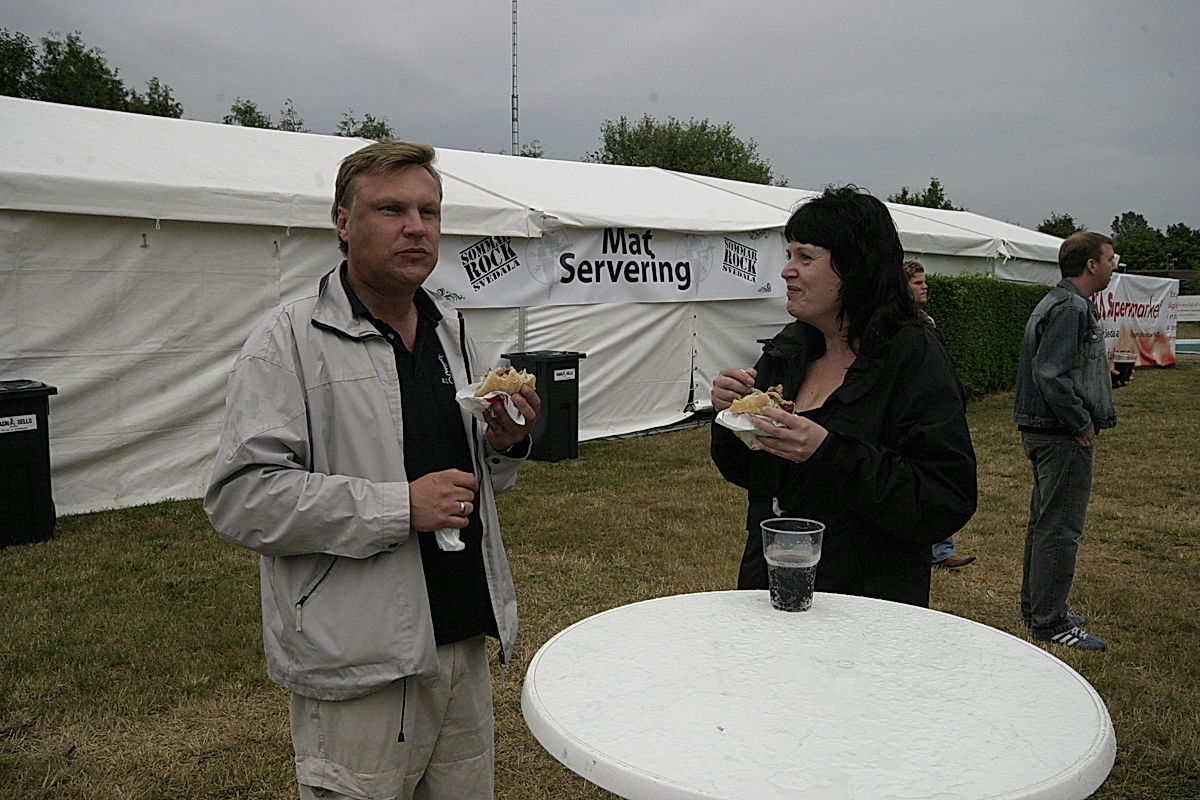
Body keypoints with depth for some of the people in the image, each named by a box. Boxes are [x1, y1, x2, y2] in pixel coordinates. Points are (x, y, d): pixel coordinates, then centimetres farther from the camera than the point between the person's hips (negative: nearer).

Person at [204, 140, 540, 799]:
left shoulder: (452, 332, 12)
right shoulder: (289, 341, -11)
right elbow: (240, 499, -19)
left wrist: (505, 443, -2)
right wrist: (398, 507, -22)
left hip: (466, 645, 7)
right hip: (357, 667, -6)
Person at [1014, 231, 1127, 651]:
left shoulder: (1066, 303, 17)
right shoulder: (1070, 308, -17)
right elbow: (1050, 374, -27)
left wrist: (1089, 418, 13)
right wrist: (1083, 424, -17)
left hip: (1045, 429, 11)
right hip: (1063, 435, -11)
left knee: (1044, 522, 17)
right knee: (1060, 528, -4)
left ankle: (1035, 608, 28)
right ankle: (1049, 622, 4)